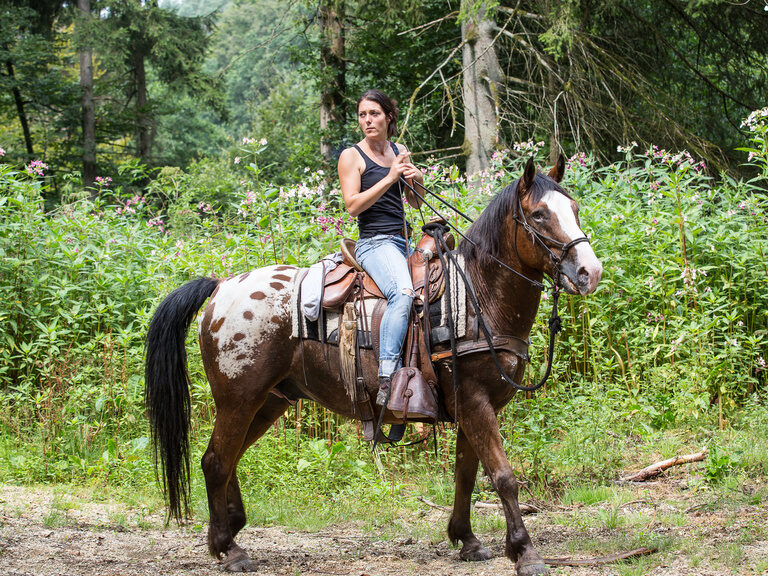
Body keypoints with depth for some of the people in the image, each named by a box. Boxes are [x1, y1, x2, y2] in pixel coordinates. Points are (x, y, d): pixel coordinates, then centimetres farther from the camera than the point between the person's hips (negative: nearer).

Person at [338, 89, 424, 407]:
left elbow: (414, 203, 22)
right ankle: (386, 379, -40)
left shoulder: (400, 152, 17)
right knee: (403, 292, -34)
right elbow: (353, 205, -11)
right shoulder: (352, 156, 0)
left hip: (403, 242, 8)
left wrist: (417, 181, 1)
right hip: (374, 243, -7)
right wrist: (389, 178, -15)